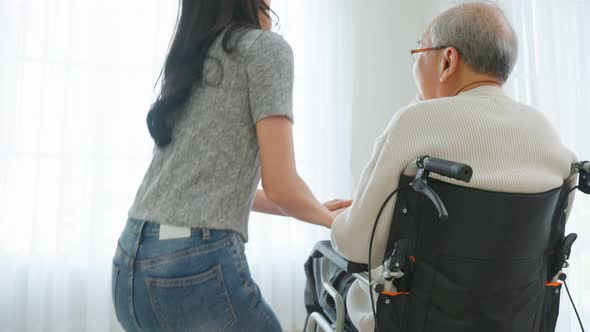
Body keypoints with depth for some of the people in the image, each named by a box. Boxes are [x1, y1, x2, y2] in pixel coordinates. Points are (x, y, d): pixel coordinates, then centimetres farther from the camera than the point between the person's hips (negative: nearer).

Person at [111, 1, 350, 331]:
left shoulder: (188, 60, 18)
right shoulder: (266, 47, -4)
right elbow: (280, 187, -11)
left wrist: (318, 208, 29)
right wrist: (328, 217, 11)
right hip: (198, 268, -7)